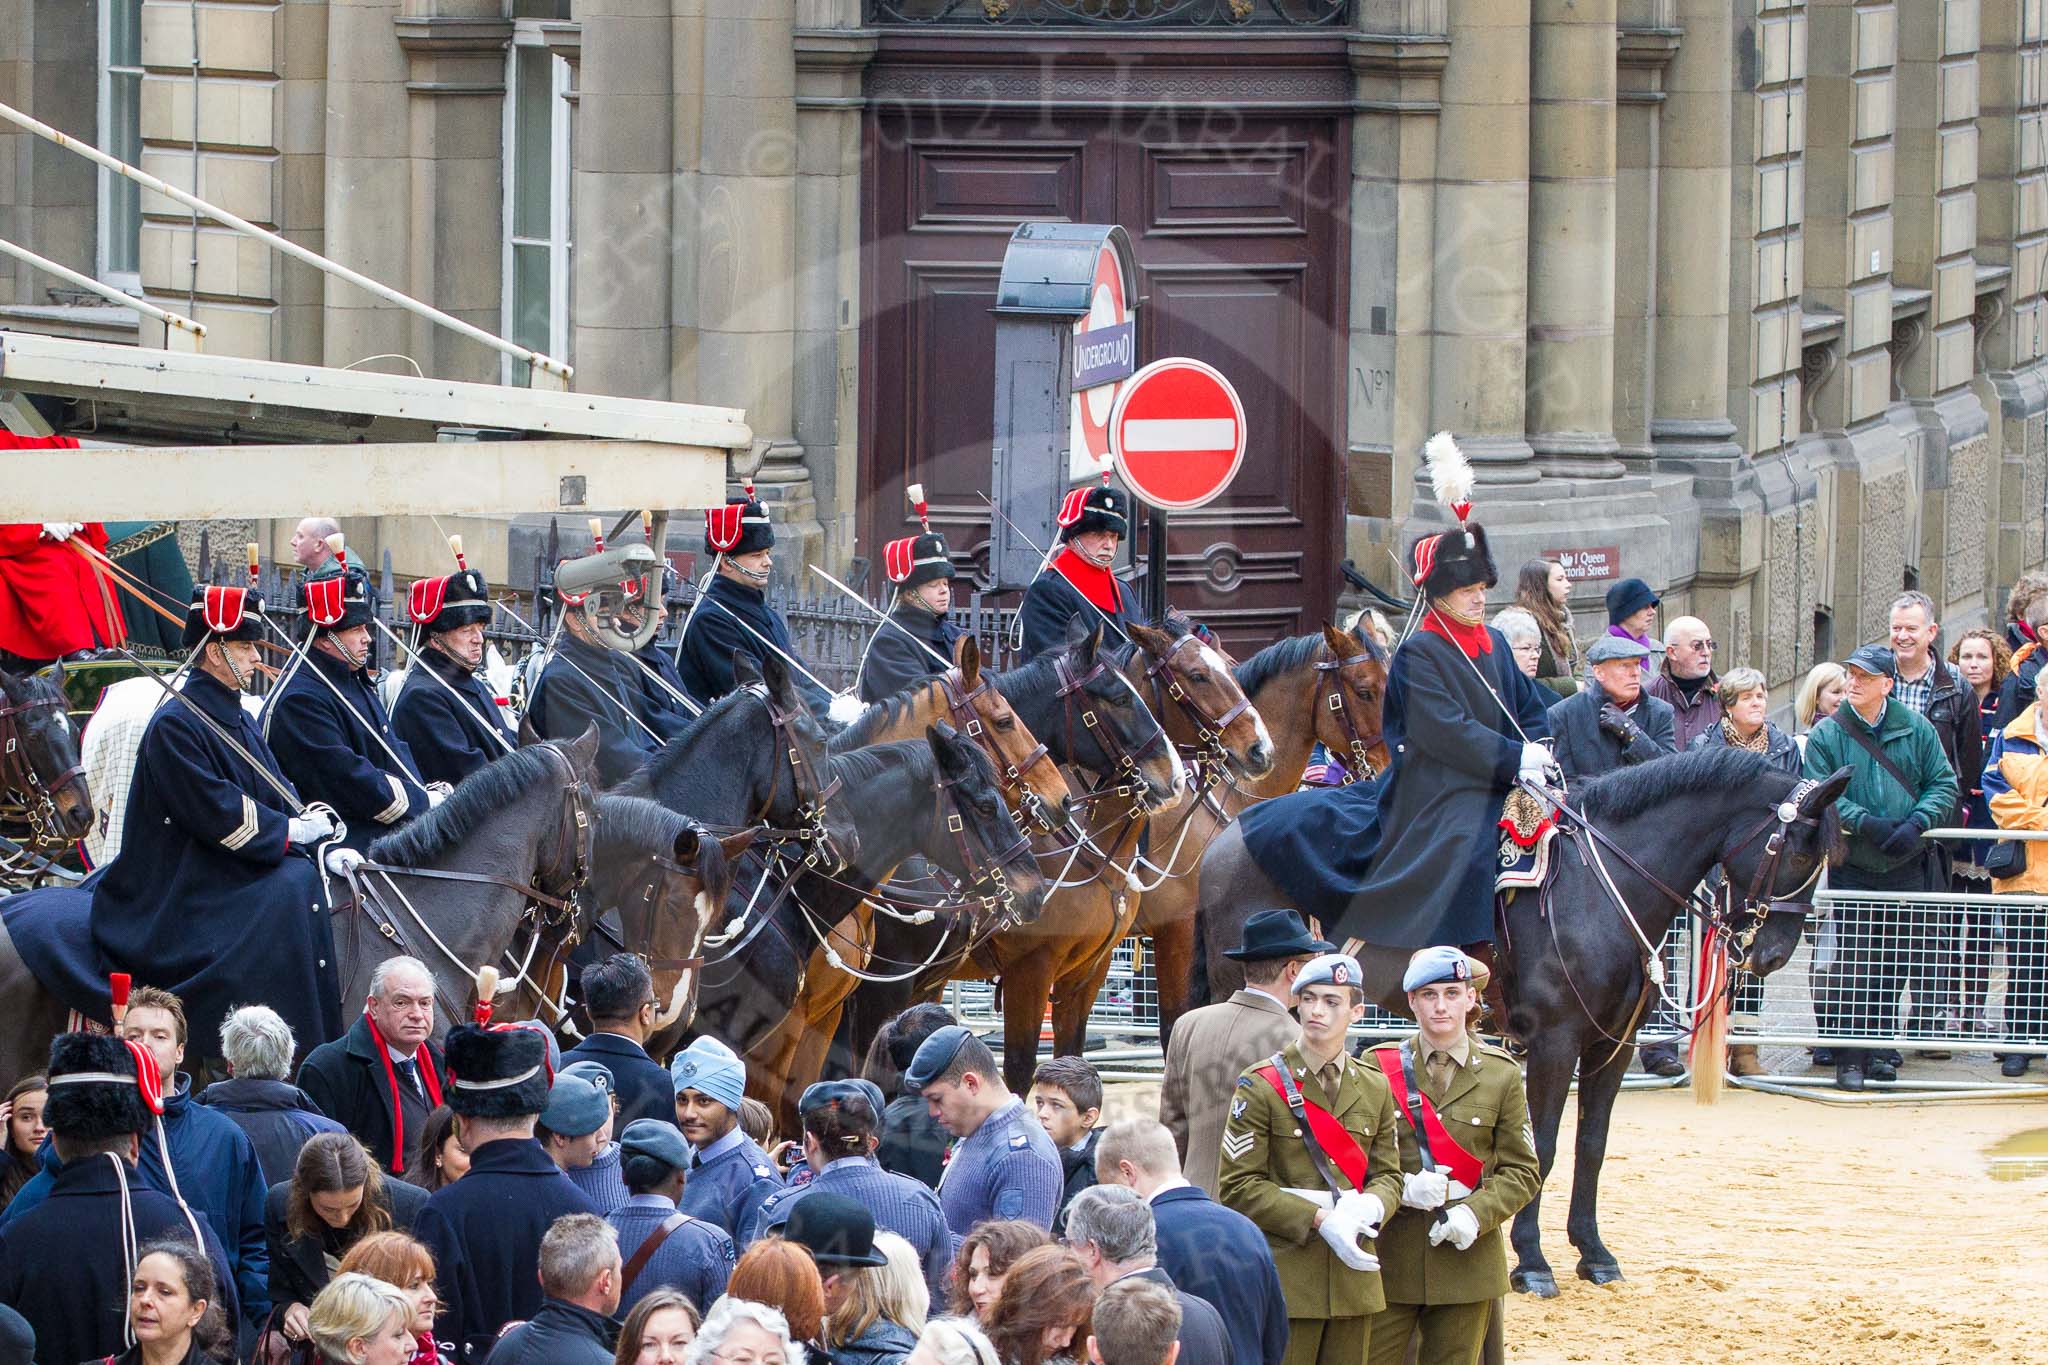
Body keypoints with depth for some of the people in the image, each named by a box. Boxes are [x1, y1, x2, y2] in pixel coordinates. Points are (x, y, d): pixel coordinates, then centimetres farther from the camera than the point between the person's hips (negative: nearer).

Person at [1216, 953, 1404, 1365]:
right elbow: (1240, 1187, -8)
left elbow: (1388, 1176, 13)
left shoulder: (1375, 1088, 12)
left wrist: (1367, 1208, -12)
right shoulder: (1261, 1086, -3)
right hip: (1285, 1279, -5)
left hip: (1354, 1280, 5)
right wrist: (1319, 1220, -18)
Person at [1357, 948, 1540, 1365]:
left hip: (1466, 1254, 1)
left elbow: (1522, 1171, 6)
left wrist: (1477, 1213, -12)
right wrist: (1401, 1187, -15)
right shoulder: (1379, 1065, 3)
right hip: (1390, 1256, -1)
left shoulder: (1501, 1075, 6)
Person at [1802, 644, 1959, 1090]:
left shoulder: (1916, 729, 2)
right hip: (1852, 867, -2)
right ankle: (1848, 1058, -3)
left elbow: (1943, 784, 2)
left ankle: (1879, 1051, 19)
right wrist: (1865, 823, -23)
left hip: (1905, 867, 2)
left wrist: (1916, 824, -15)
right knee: (1852, 965, -6)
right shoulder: (1828, 734, -4)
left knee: (1893, 966, 8)